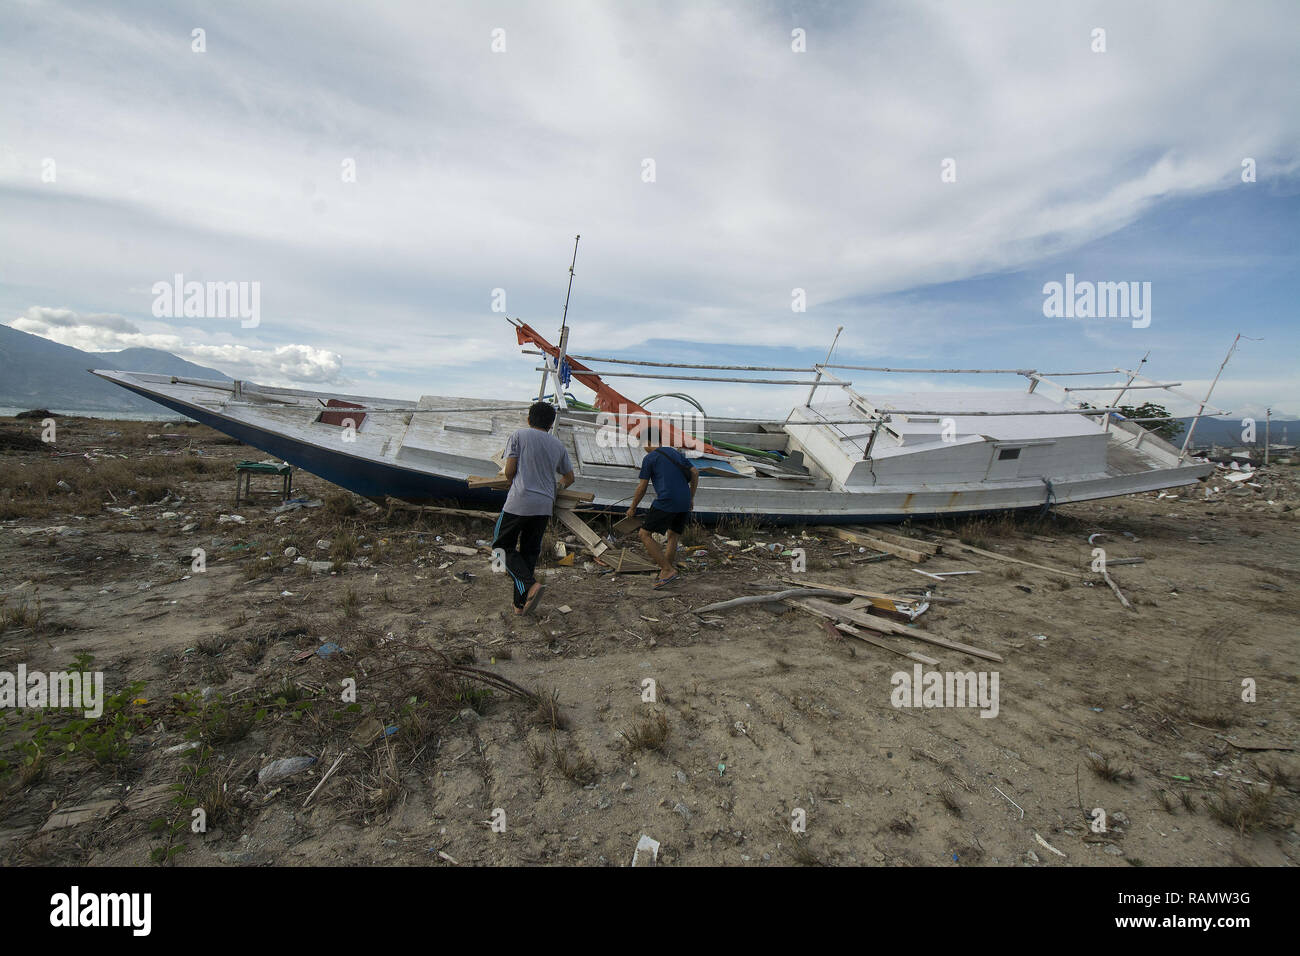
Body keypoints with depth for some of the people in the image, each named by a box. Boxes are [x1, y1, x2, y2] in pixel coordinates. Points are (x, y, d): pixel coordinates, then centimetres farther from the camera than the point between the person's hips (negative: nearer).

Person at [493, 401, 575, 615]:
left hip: (519, 502, -4)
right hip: (545, 506, 4)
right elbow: (569, 477, 21)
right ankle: (520, 603, 14)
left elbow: (509, 471, -3)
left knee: (503, 546, 8)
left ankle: (531, 584, -13)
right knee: (529, 552, 13)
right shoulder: (558, 445, 13)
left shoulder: (519, 436, 1)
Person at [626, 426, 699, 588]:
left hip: (666, 502, -7)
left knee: (644, 534, 2)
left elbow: (642, 487, 2)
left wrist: (632, 507, 15)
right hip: (684, 503, 7)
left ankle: (668, 570, -4)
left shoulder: (649, 458, 2)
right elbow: (695, 472, 17)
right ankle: (665, 574, 13)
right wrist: (691, 497, 24)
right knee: (673, 536, 17)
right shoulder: (675, 453, 21)